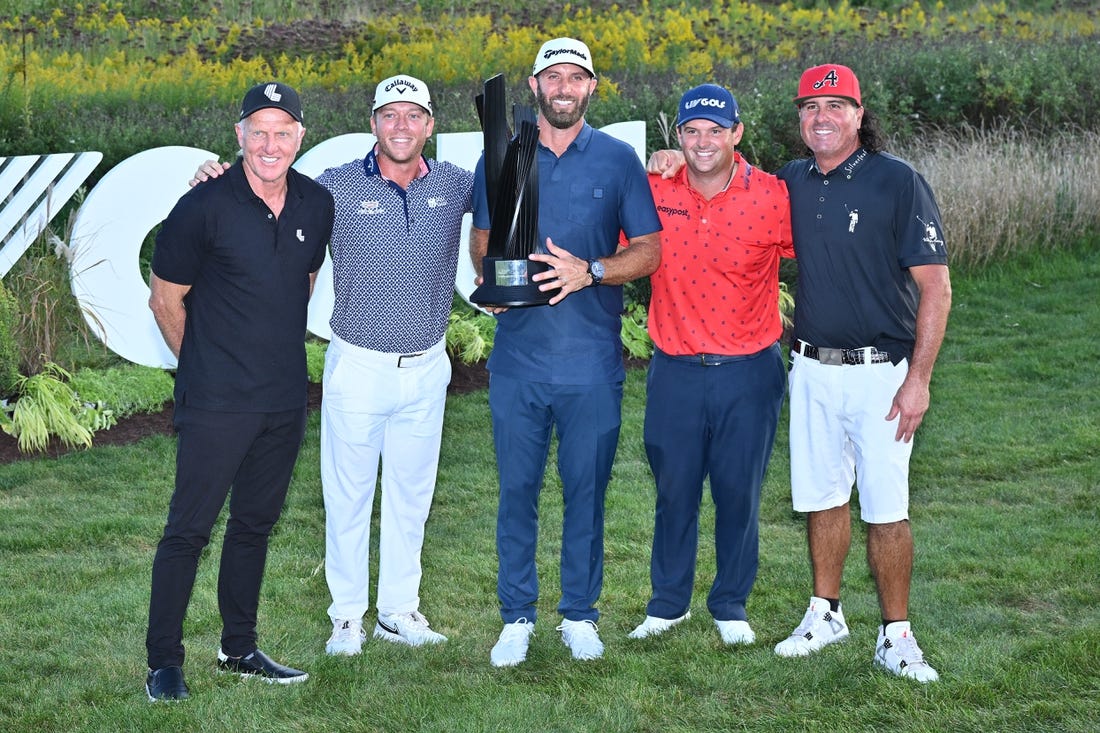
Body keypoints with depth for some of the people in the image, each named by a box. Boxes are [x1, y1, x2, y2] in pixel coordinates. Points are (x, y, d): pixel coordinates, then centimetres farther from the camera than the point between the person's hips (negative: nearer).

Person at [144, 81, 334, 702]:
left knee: (256, 523, 15)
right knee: (190, 528, -2)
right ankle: (164, 663, 6)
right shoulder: (203, 208, -13)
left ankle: (241, 650, 27)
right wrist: (205, 366, 7)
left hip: (286, 400, 5)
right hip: (216, 403, -5)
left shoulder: (318, 205, 3)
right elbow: (166, 299, -2)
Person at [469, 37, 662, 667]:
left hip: (592, 359, -1)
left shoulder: (619, 159, 4)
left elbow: (649, 251, 4)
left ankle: (580, 614, 17)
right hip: (518, 353, 1)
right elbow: (481, 241, 18)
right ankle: (518, 617, 14)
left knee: (587, 489, 5)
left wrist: (590, 272, -14)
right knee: (517, 489, 3)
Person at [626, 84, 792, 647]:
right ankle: (668, 602, 26)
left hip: (748, 373, -1)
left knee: (739, 494, 8)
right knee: (673, 490, 10)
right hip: (675, 370, 1)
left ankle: (731, 605, 25)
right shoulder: (654, 192, -2)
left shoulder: (773, 197, -7)